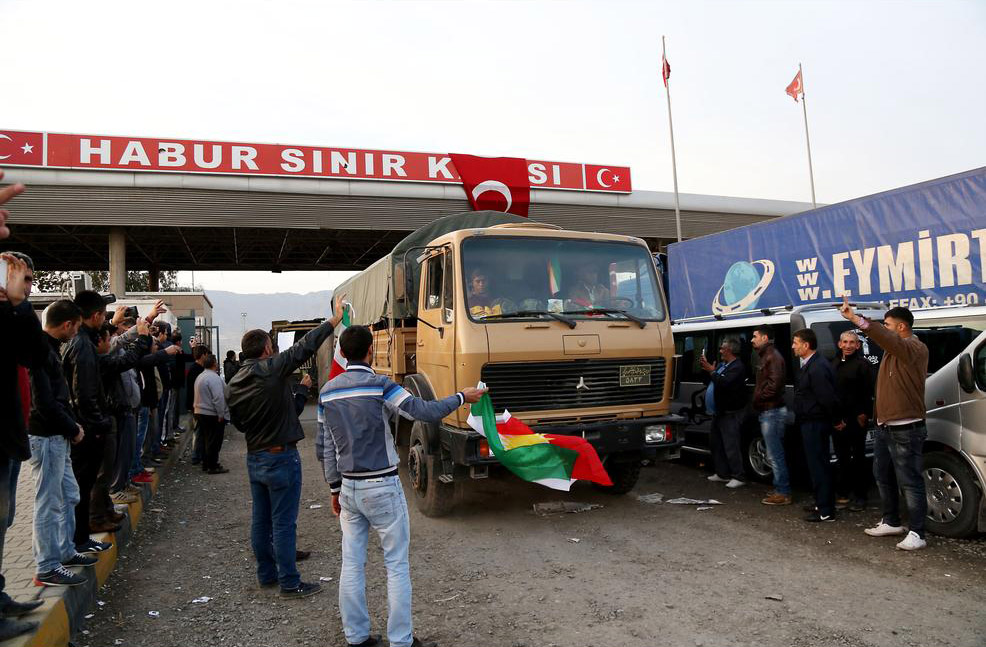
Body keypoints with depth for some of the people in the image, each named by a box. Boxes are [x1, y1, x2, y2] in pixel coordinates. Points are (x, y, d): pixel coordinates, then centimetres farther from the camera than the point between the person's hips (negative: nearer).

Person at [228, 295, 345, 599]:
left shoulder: (235, 383, 3)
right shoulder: (273, 369, -17)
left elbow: (238, 422, 12)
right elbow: (307, 345, -13)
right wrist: (334, 320, -5)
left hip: (254, 458, 7)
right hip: (281, 457, -7)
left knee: (261, 520, 16)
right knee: (283, 523, -1)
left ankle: (266, 574, 28)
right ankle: (289, 583, 6)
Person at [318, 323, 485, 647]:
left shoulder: (328, 391, 3)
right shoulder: (379, 385, -15)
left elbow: (325, 447, 8)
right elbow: (425, 411, -17)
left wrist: (335, 488, 17)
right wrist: (462, 397, -2)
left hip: (348, 488, 6)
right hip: (382, 488, -6)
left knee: (351, 565, 12)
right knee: (397, 566, 5)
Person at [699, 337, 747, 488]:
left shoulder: (738, 367, -16)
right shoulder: (722, 365, 13)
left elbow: (724, 383, -29)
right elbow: (710, 381, 20)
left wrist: (711, 371, -19)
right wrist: (706, 368, 7)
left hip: (730, 415, -10)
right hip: (718, 413, 10)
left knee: (730, 446, -6)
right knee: (716, 444, 16)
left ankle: (739, 477, 2)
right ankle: (722, 474, 26)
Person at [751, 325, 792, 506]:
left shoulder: (773, 357, -14)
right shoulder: (766, 356, 19)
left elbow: (774, 384, -23)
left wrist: (758, 398, -12)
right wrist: (757, 399, 9)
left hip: (772, 412, -11)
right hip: (769, 411, 11)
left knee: (775, 454, -7)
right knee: (775, 454, 15)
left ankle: (783, 493, -3)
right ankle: (780, 489, 22)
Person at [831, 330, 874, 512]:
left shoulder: (863, 364, -6)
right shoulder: (834, 363, 12)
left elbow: (868, 393, -11)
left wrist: (864, 415, -16)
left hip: (856, 420, -6)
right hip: (838, 419, 6)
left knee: (858, 458, 4)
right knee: (842, 458, 13)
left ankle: (860, 496, 11)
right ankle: (843, 494, 22)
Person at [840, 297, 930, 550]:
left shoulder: (915, 348, -15)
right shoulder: (892, 350, 17)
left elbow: (889, 339, -34)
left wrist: (856, 319, -42)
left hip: (905, 430, -10)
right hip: (884, 427, 10)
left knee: (909, 481, -4)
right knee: (883, 477, 17)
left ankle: (917, 533, 3)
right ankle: (891, 522, 30)